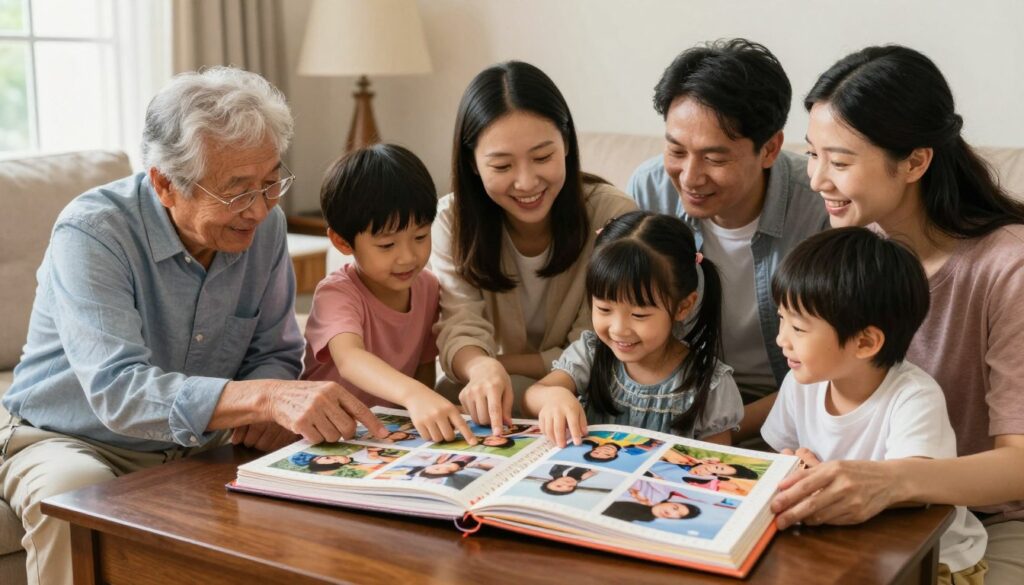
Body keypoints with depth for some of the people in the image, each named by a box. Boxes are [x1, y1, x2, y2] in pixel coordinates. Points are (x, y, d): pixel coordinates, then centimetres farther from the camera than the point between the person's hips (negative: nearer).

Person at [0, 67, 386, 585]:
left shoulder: (264, 224, -6)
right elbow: (118, 391, -37)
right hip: (71, 442, -4)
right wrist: (263, 397, -49)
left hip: (193, 447, 4)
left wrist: (270, 408, -21)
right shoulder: (92, 233, -24)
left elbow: (273, 353, 3)